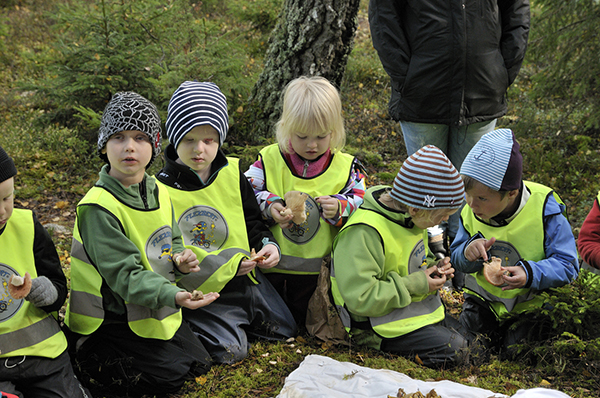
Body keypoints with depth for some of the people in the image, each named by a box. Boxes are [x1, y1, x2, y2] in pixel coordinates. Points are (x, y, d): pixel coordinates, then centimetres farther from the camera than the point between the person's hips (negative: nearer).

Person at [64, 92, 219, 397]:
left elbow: (171, 245, 16)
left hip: (157, 312, 8)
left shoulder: (158, 193, 2)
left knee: (199, 364, 8)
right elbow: (124, 274, -27)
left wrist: (179, 260, -8)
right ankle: (89, 360, 5)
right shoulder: (98, 206, -23)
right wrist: (172, 295, -40)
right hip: (109, 322, -8)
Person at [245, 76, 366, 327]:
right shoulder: (269, 160, -3)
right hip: (272, 266, 0)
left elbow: (360, 204, 1)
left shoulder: (346, 167, -1)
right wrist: (269, 207, -20)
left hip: (318, 270, 0)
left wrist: (339, 208, -21)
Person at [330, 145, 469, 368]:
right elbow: (360, 299, -30)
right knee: (453, 351, -19)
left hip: (417, 308, 9)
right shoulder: (364, 233, -28)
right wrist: (415, 285, -24)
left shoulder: (410, 217, 2)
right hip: (379, 321, -9)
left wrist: (433, 268, -2)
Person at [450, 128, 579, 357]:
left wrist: (530, 274, -40)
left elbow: (567, 265, -21)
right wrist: (467, 252, -27)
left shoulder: (544, 209, -23)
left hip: (533, 302, -3)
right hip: (486, 299, 4)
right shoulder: (470, 210, -10)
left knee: (515, 350, -17)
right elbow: (458, 260, -2)